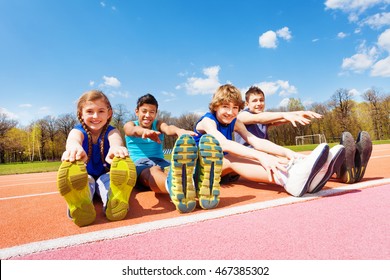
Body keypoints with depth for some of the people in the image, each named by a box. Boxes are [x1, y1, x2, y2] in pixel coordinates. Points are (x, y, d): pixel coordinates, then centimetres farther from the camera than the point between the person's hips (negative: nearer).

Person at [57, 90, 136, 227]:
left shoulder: (111, 131, -8)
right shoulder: (78, 131, -7)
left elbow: (115, 139, -36)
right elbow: (73, 139, -35)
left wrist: (116, 147, -65)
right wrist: (74, 148, -64)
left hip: (106, 175, 1)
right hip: (85, 176, 0)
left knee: (109, 178, -33)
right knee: (80, 179, -34)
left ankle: (115, 202, -60)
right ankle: (80, 206, -62)